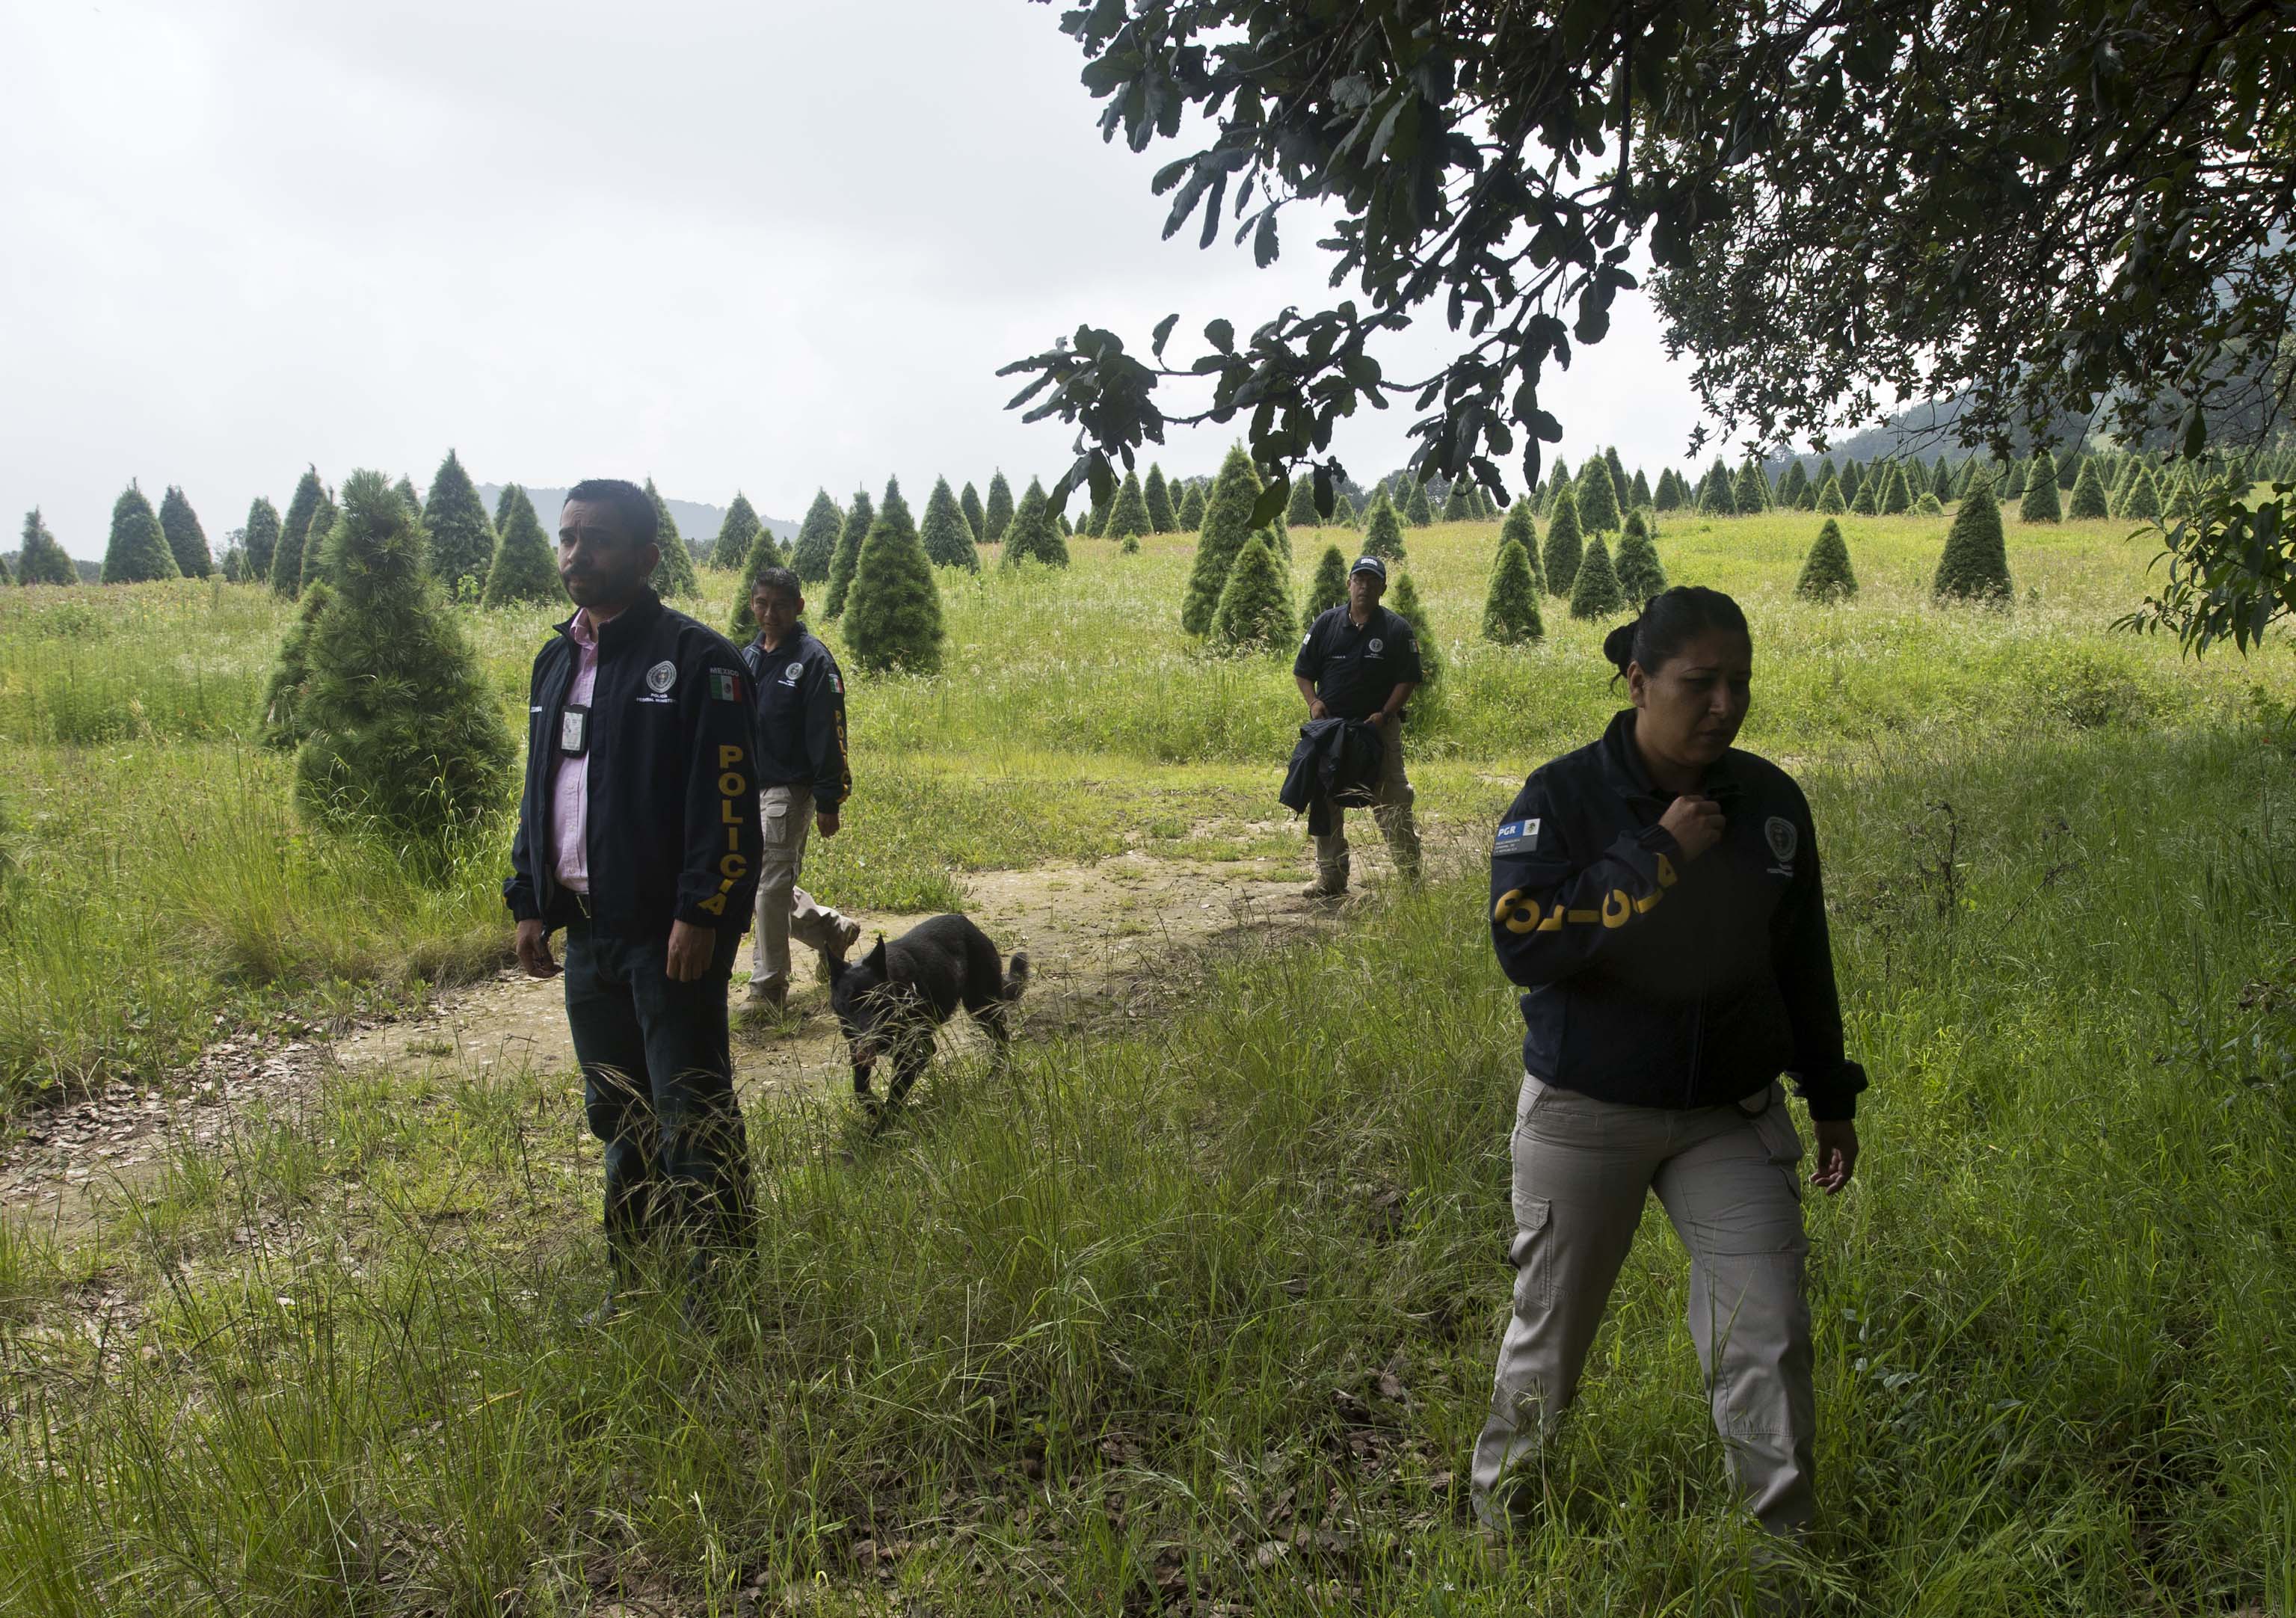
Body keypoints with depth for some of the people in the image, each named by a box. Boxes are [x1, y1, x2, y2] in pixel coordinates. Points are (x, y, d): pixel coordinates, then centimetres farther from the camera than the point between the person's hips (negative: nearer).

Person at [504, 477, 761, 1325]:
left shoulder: (695, 658, -10)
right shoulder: (556, 661, 15)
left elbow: (725, 800, -15)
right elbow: (538, 789, 19)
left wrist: (701, 914, -20)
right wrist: (529, 901, 14)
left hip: (668, 934, -8)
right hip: (586, 929, 8)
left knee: (692, 1118, -1)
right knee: (617, 1114, 16)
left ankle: (714, 1290, 8)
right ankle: (630, 1282, 27)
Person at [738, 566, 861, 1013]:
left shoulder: (813, 659, -9)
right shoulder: (746, 657, 11)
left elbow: (828, 736, -12)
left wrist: (829, 802, -14)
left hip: (788, 790, -7)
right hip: (747, 789, 7)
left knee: (771, 886, -6)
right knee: (765, 883, 13)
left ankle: (768, 988, 3)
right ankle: (832, 930, 34)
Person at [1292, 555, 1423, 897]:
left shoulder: (1396, 630, 0)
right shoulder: (1326, 622, 6)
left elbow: (1408, 680, 0)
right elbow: (1303, 671, 11)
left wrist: (1385, 714, -13)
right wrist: (1313, 702, -6)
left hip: (1379, 727, -3)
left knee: (1392, 802, -3)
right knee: (1326, 803, 6)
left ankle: (1411, 875, 4)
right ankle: (1330, 878, 16)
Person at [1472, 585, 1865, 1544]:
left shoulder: (1771, 801, -1)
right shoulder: (1561, 799, -13)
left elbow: (1803, 961, 10)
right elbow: (1522, 944, -26)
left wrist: (1831, 1098, 15)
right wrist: (1657, 856, -26)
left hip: (1733, 1120, 3)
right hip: (1583, 1116, -2)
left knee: (1770, 1333, -3)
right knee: (1551, 1325, 11)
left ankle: (1786, 1533, 17)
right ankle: (1501, 1499, 36)